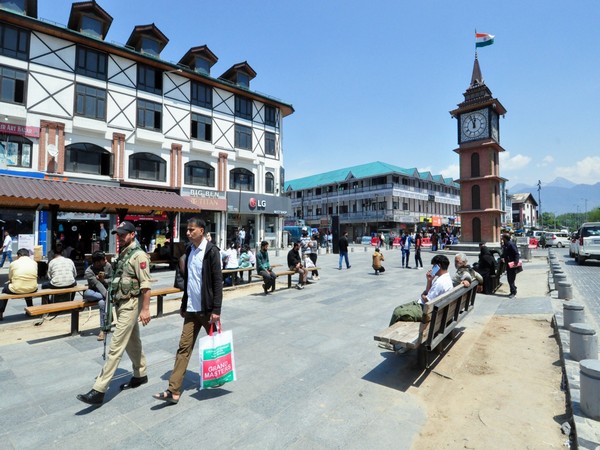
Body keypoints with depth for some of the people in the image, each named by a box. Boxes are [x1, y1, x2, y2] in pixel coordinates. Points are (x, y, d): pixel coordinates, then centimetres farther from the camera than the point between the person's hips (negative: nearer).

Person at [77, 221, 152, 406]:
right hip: (121, 304, 9)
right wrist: (114, 300, 17)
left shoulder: (139, 255, -16)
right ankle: (140, 375, 34)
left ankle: (99, 390, 3)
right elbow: (120, 281, 16)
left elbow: (145, 284, -20)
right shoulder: (122, 254, 10)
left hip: (130, 305, -9)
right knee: (132, 342, 19)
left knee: (115, 347, -5)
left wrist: (145, 309, -22)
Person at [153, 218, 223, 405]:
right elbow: (187, 279, 16)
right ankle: (173, 391, 10)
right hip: (191, 309, 6)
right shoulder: (189, 250, 8)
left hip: (206, 309, -5)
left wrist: (216, 309, -18)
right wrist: (183, 304, 17)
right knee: (184, 348, 4)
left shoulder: (211, 250, -13)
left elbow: (218, 281, -15)